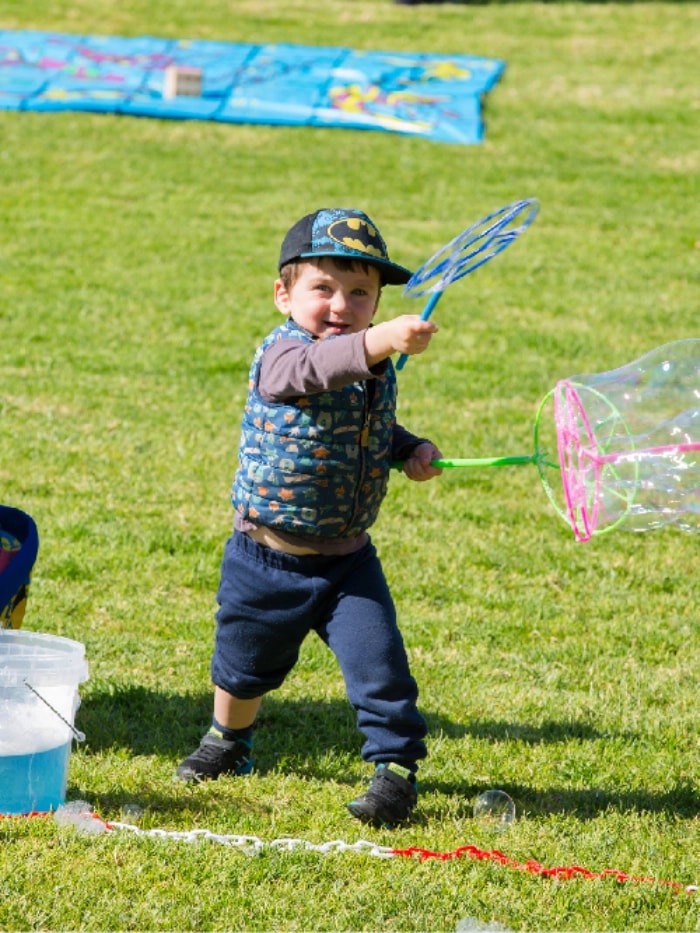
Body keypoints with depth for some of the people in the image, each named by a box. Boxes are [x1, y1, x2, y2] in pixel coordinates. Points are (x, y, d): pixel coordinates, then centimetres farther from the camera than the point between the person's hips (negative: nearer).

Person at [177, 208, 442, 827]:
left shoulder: (377, 368, -1)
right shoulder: (281, 354, -21)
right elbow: (316, 366, -46)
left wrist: (413, 450, -2)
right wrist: (381, 342, -63)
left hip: (348, 560, 3)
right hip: (267, 559, -3)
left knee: (378, 662, -13)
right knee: (245, 664, 19)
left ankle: (396, 765, 4)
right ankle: (229, 739, 47)